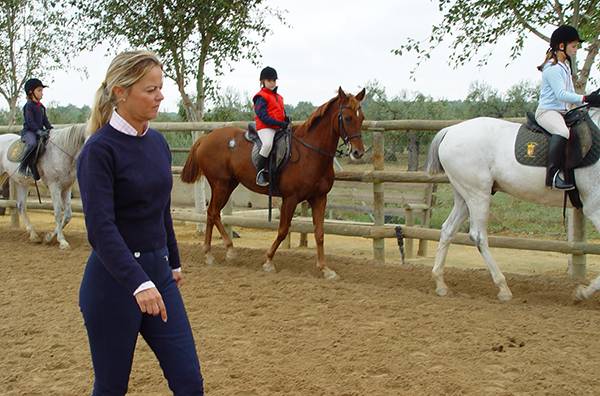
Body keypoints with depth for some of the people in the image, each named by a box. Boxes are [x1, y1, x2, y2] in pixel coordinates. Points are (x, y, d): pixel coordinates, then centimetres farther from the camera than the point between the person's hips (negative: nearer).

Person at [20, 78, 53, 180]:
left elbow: (45, 120, 17)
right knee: (33, 143, -37)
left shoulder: (41, 107, 16)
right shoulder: (28, 106, -8)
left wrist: (50, 129, 1)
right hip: (28, 131, -8)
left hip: (40, 131, 8)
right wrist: (38, 131, -26)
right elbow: (30, 121, -16)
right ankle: (24, 166, -27)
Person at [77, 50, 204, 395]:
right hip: (114, 281, -7)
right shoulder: (99, 150, -15)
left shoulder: (158, 142, 7)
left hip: (158, 275, 7)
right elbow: (101, 227, -25)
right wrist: (138, 283, -35)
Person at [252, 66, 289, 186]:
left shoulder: (279, 97, 22)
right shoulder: (261, 97, -4)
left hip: (278, 128, 9)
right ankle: (260, 173, -27)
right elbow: (263, 117, -15)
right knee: (268, 144, -36)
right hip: (265, 128, -9)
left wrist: (287, 121, 1)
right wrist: (281, 123, -21)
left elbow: (283, 114, 26)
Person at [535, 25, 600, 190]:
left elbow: (568, 93, 21)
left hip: (563, 111, 11)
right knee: (563, 132, -38)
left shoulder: (565, 65, 20)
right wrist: (586, 99, -23)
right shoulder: (552, 68, -11)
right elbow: (561, 94, -20)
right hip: (547, 111, -11)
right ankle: (553, 174, -43)